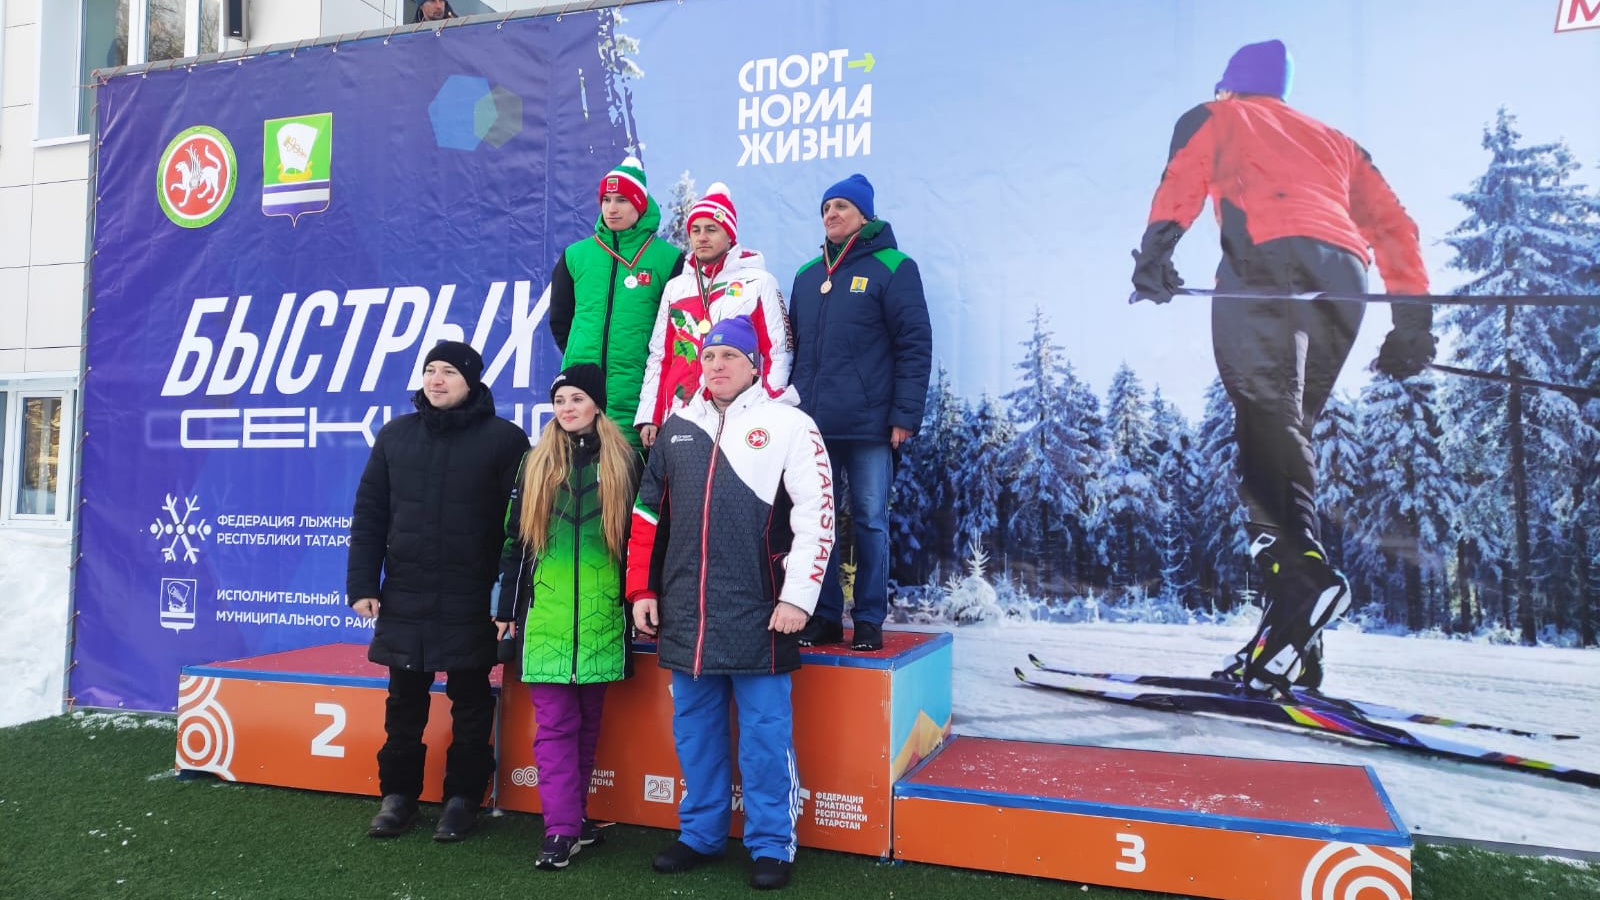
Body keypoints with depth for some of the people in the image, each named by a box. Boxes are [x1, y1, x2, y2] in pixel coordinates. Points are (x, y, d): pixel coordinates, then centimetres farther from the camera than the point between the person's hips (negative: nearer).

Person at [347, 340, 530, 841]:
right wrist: (362, 584, 2)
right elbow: (369, 514, 8)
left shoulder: (503, 438, -4)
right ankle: (398, 793, 28)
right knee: (405, 699, 14)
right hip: (403, 598, 4)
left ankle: (463, 796, 21)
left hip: (471, 602, -3)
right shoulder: (396, 435, 7)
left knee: (470, 701, 8)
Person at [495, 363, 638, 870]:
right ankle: (562, 828, 2)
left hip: (602, 613, 0)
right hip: (546, 614, 0)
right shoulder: (535, 463, 8)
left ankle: (575, 813, 25)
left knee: (589, 720, 11)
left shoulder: (623, 462, 5)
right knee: (554, 723, -2)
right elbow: (514, 538, 8)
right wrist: (508, 607, 5)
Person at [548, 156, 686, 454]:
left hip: (637, 394, -3)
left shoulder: (668, 258, 2)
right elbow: (559, 319, 19)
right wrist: (579, 356, 11)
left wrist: (652, 360, -1)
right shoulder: (576, 256, 12)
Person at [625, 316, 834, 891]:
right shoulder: (677, 428, 13)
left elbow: (816, 517, -8)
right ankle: (700, 834, 30)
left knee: (764, 732, 3)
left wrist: (797, 596, -13)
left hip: (757, 613, -5)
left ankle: (772, 845, 18)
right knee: (694, 728, 15)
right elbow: (648, 514, 16)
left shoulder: (788, 425, -3)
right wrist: (642, 590, 11)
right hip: (685, 613, 5)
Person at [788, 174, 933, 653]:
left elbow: (915, 345, -6)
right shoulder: (807, 275, 16)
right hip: (810, 425, 5)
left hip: (869, 426, -5)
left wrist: (905, 415, -11)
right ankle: (825, 615, 18)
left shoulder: (892, 268, 0)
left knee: (870, 521, 2)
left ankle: (870, 619, 13)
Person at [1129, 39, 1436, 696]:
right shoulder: (1333, 140, 38)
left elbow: (1183, 179, 3)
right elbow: (1393, 224, 27)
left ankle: (1301, 571, -41)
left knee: (1268, 427, -15)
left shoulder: (1213, 118, 26)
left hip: (1267, 262, -4)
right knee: (1288, 433, 4)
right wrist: (1413, 319, 24)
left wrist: (1154, 251, -12)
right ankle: (1292, 649, -4)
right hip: (1345, 278, 5)